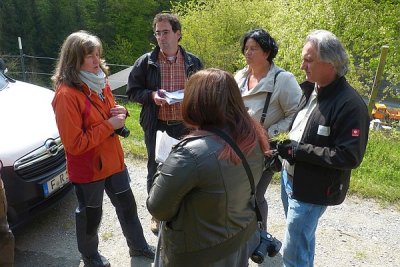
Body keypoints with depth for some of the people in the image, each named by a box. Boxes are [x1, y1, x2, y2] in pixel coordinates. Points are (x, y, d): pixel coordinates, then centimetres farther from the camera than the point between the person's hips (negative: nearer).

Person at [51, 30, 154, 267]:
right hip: (88, 168, -7)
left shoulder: (100, 82, 2)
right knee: (91, 214, 15)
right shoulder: (66, 94, -24)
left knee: (127, 205, 21)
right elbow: (75, 144, -25)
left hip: (113, 160, 7)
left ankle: (138, 245, 43)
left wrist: (121, 113, -7)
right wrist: (110, 125, -24)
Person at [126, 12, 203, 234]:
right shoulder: (145, 62, -4)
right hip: (157, 127, -1)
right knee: (156, 172, 12)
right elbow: (132, 91, 1)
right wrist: (151, 95, -18)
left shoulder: (193, 62, 1)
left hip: (185, 126, 1)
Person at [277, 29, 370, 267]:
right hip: (290, 178, 8)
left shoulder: (351, 104, -21)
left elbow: (350, 157, -24)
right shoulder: (311, 90, 5)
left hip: (312, 190, -8)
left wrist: (299, 151, -25)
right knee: (302, 239, 26)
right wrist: (284, 150, 4)